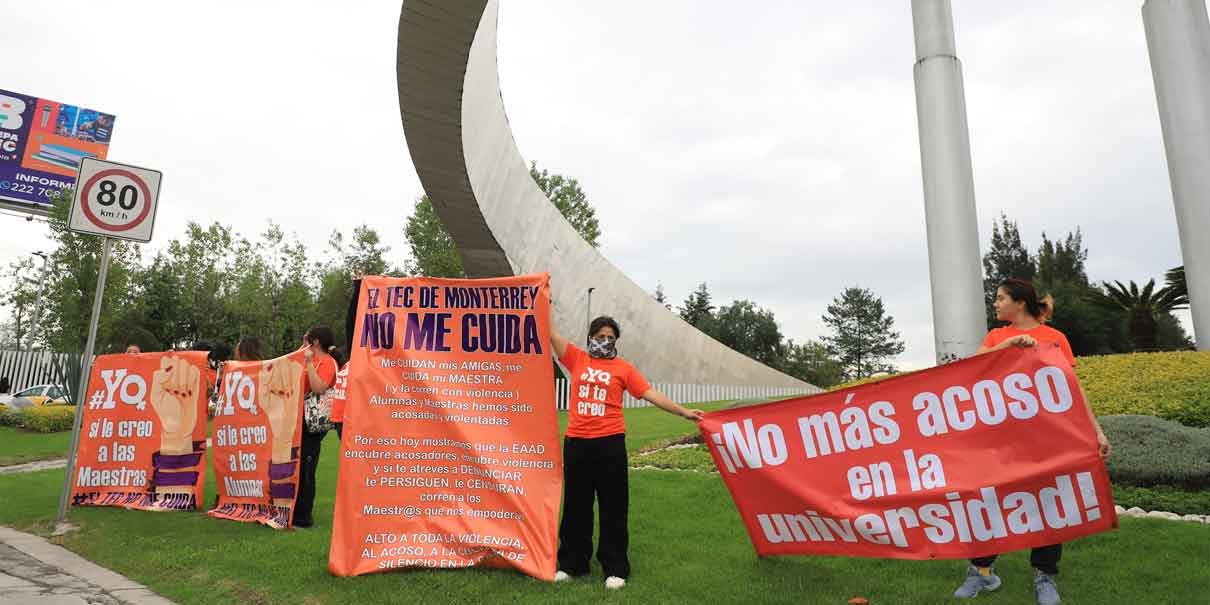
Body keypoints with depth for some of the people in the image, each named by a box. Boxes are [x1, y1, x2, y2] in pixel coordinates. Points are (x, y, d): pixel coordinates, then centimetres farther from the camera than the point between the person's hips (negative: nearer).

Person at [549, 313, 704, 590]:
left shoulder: (623, 367, 3)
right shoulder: (577, 359, 8)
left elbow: (650, 393, -2)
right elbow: (551, 332, 6)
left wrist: (683, 411, -8)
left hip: (610, 442, -2)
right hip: (576, 442, 2)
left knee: (613, 507, 4)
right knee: (576, 505, 12)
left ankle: (615, 569, 16)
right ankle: (572, 563, 27)